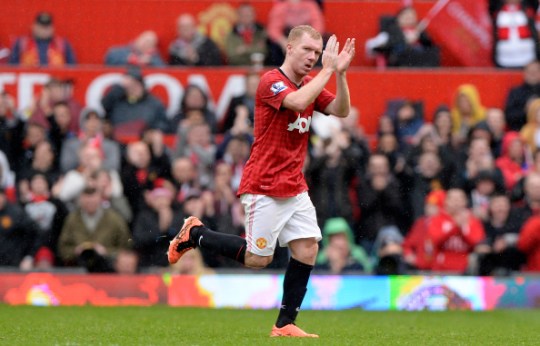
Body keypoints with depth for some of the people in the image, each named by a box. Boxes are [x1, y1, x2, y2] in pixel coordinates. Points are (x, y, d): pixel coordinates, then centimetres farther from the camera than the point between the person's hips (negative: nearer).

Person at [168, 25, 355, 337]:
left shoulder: (310, 85, 10)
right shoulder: (271, 81, -14)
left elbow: (342, 110, 1)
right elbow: (298, 102, -32)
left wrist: (340, 73, -13)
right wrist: (328, 70, -25)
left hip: (295, 188, 8)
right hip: (264, 188, -7)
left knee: (307, 248, -4)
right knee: (257, 259, -3)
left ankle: (285, 324, 3)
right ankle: (195, 235, 17)